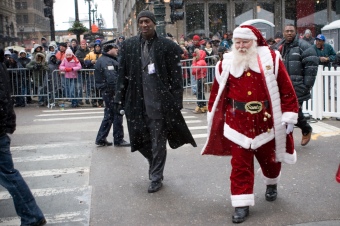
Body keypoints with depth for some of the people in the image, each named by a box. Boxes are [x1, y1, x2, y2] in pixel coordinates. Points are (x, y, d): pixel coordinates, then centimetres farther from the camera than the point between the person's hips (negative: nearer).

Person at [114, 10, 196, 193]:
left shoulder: (167, 46, -3)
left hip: (159, 101, -3)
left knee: (158, 142, 4)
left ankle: (156, 177, 21)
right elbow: (123, 74, 8)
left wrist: (176, 101, -9)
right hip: (136, 101, 4)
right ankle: (155, 164, 39)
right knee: (139, 139, 11)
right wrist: (119, 99, 4)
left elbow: (176, 76, -4)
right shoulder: (129, 45, 6)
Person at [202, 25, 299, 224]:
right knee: (240, 165, 1)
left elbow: (286, 89, -6)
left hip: (266, 122, 0)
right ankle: (242, 204, 11)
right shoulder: (227, 63, -1)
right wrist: (213, 117, 8)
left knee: (270, 158, 20)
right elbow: (218, 93, 6)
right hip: (238, 123, 0)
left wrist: (289, 116, -8)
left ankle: (272, 184, 51)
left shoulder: (271, 59, -6)